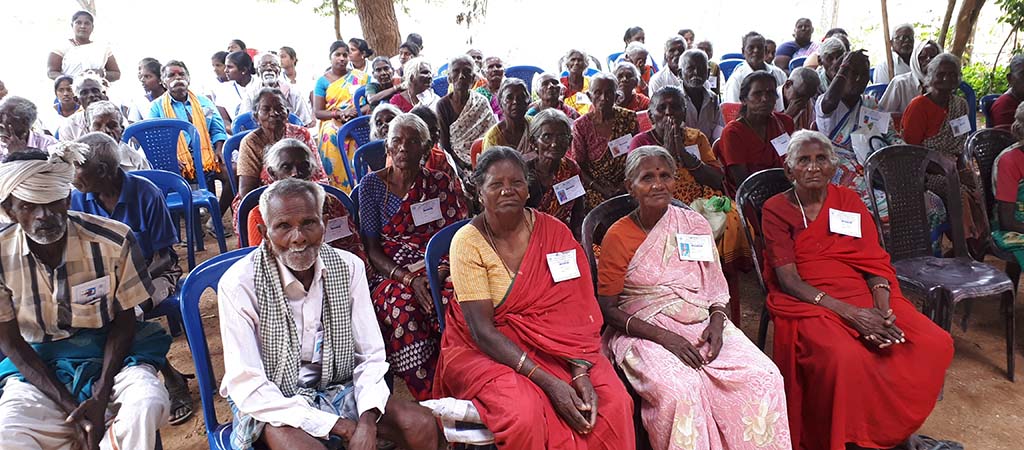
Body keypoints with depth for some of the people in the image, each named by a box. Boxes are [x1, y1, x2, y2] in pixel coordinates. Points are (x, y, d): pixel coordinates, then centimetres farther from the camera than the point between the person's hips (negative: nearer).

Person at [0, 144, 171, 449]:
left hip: (112, 350, -1)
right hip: (36, 364, 1)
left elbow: (124, 320, -5)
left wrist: (101, 396, -18)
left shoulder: (115, 240, -17)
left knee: (147, 406, -31)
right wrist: (69, 405, -15)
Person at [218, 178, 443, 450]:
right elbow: (247, 386, -18)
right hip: (272, 404, -3)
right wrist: (337, 426, -22)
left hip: (337, 389, 4)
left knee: (423, 424, -15)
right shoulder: (238, 284, -16)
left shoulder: (349, 267, -5)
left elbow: (370, 356, -3)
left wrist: (367, 422, -22)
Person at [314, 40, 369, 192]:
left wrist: (358, 111, -13)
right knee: (336, 172, -5)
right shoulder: (323, 81, 7)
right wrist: (340, 113, -13)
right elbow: (317, 112, 1)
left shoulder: (360, 77, 9)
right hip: (333, 134, 0)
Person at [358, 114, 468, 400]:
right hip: (390, 274, -1)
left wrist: (443, 272, -16)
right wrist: (408, 279, -15)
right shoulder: (372, 184, 9)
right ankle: (426, 398, -29)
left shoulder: (441, 183, 12)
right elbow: (371, 248, 2)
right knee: (403, 306, -36)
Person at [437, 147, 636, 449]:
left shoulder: (553, 232, -1)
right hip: (487, 350, -2)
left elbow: (576, 310, -6)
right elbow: (482, 330, -16)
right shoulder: (468, 242, -11)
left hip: (551, 344, 3)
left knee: (615, 402, -21)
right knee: (525, 413, -32)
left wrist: (580, 371, -23)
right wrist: (548, 382, -24)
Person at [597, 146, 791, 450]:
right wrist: (663, 336, -15)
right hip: (645, 331, -4)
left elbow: (715, 287, 15)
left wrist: (717, 322, -7)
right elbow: (608, 309, -5)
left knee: (764, 376, -18)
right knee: (680, 388, -33)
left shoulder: (695, 224, 9)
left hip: (702, 325, 4)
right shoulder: (618, 237, -4)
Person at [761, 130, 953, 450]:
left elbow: (875, 261, 5)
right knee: (846, 358, -34)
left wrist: (882, 309, -16)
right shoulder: (776, 210, -1)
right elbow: (789, 280, -9)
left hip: (864, 294, 5)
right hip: (808, 301, -5)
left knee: (935, 344, -17)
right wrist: (849, 313, -20)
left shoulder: (849, 200, 11)